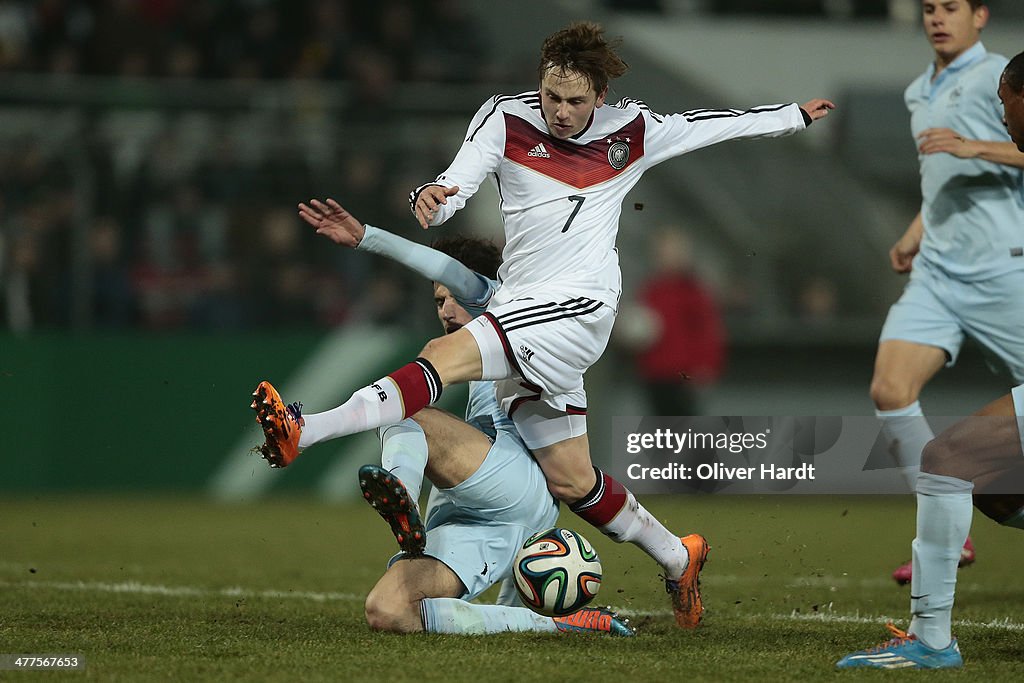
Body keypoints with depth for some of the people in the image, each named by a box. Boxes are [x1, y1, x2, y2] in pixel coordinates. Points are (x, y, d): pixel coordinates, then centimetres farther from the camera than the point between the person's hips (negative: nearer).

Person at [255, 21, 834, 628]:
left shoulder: (632, 133, 6)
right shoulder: (506, 119, 5)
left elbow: (711, 124, 23)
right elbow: (457, 186, -5)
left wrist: (794, 117, 33)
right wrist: (430, 199, -30)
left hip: (580, 305, -4)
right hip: (522, 311, 4)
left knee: (447, 356, -26)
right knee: (570, 481, 6)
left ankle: (303, 435, -37)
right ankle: (677, 558, 27)